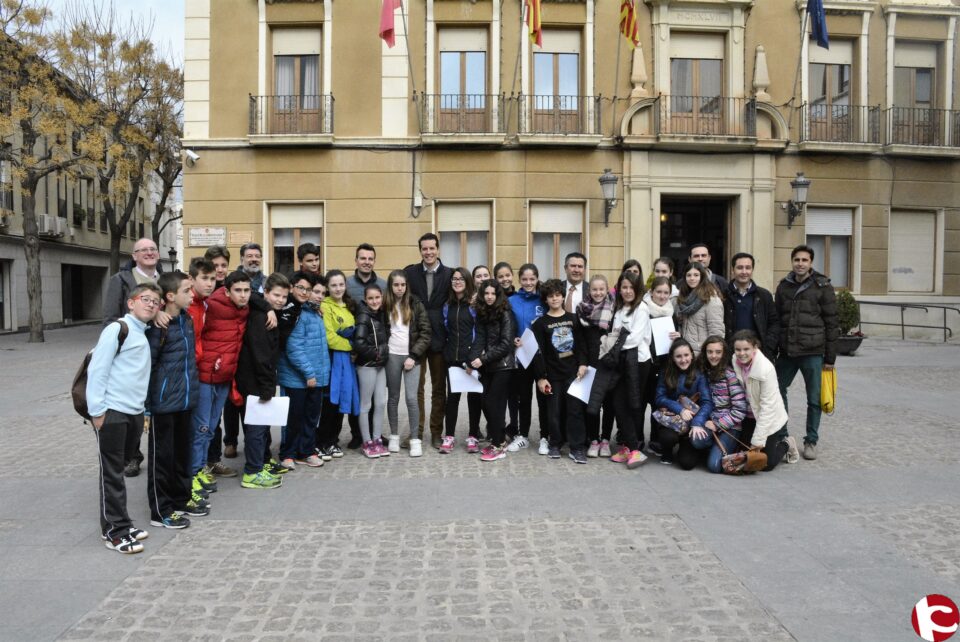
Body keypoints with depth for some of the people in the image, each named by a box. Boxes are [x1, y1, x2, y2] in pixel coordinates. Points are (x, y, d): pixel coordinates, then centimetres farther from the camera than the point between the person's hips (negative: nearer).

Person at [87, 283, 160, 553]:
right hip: (112, 412, -7)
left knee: (118, 469, 15)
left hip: (135, 413, 7)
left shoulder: (146, 335, 15)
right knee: (112, 472, 1)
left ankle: (121, 523, 23)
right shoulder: (117, 329, -10)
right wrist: (96, 410, -16)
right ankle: (114, 530, 9)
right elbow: (97, 370, -14)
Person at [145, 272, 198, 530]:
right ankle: (161, 511, 17)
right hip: (164, 402, -7)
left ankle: (180, 499, 32)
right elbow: (148, 365, -15)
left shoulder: (187, 319, 7)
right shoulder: (159, 325, -16)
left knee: (182, 452, 17)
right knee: (162, 456, 6)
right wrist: (146, 405, -13)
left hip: (185, 400, 7)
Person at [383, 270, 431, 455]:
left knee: (411, 398, -6)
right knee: (393, 398, 9)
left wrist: (413, 356, -9)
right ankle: (394, 436, 21)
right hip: (392, 356, 1)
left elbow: (425, 333, -2)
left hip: (412, 356, -1)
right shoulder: (385, 305, 3)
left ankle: (415, 439, 3)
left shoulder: (415, 304, 1)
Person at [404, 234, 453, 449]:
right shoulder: (410, 272, 2)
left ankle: (436, 433, 18)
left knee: (439, 388, 8)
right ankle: (416, 431, 18)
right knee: (416, 387, 7)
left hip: (439, 337, 0)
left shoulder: (449, 274, 1)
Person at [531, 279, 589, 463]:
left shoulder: (573, 318, 8)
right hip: (553, 375, -1)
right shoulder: (540, 323, 1)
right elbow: (538, 352, -3)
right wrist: (540, 377, -8)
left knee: (575, 409, -1)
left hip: (574, 372, 1)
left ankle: (577, 448, 6)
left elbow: (582, 344, 7)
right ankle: (555, 444, 21)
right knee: (554, 411, 4)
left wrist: (583, 364, -6)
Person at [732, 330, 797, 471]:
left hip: (770, 418, -5)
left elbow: (767, 405, -23)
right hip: (749, 416, 5)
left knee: (766, 464, -2)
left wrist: (758, 439, -21)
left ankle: (786, 444, 28)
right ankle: (776, 440, 32)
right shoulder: (734, 362, -13)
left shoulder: (766, 369, -27)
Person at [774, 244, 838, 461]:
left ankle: (811, 441, 20)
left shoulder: (823, 287, -3)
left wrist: (830, 358, -5)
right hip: (787, 352, 4)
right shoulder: (784, 286, 9)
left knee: (814, 400, 6)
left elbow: (831, 324, -3)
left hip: (813, 353, -4)